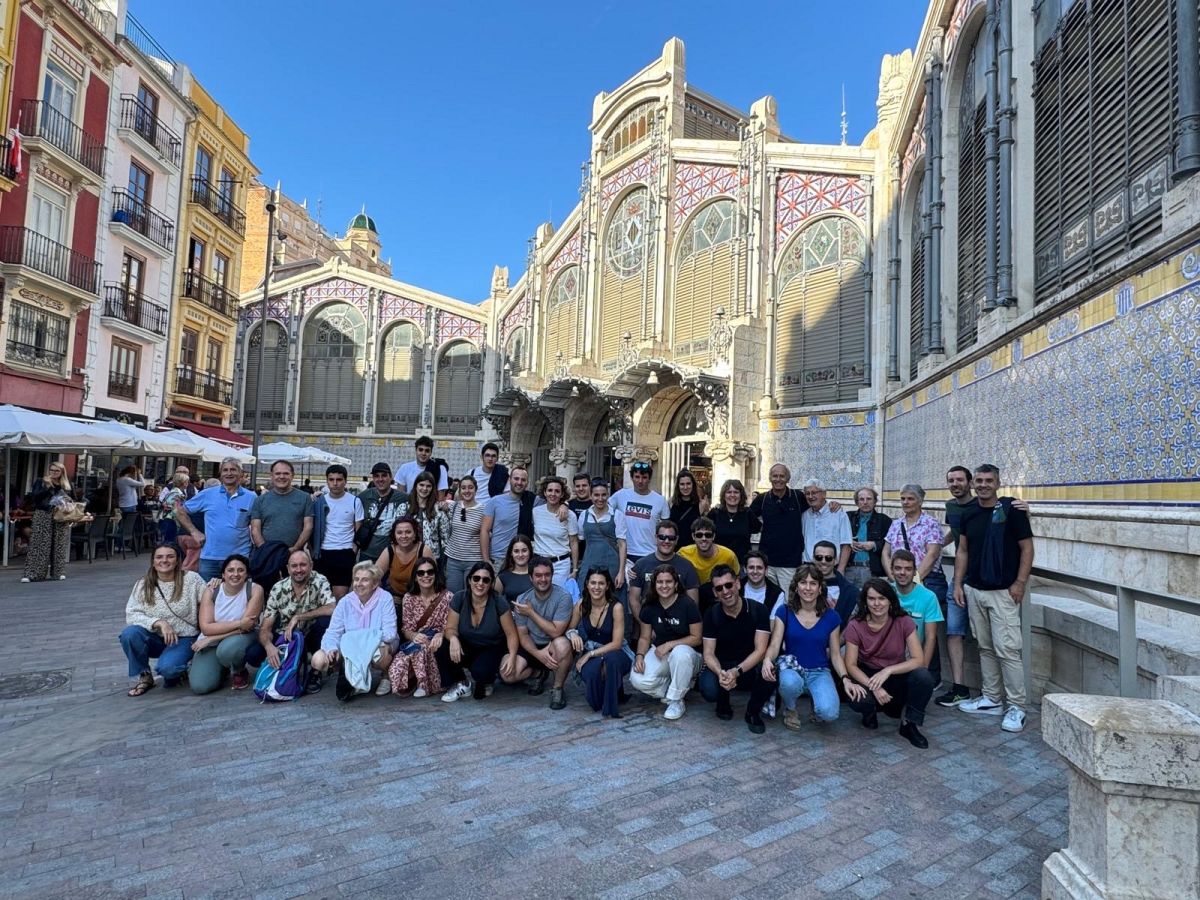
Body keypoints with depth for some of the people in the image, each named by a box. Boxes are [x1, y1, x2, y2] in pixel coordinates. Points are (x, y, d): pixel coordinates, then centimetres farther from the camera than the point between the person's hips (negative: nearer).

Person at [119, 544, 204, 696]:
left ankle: (179, 671, 8)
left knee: (167, 668, -31)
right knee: (129, 634, -27)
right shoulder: (143, 584, 0)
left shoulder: (191, 579, -7)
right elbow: (131, 615, -9)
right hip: (155, 639, 3)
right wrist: (159, 622, -22)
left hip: (183, 639, -3)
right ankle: (144, 677, -4)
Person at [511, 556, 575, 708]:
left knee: (561, 644, -38)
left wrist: (531, 613, -21)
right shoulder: (522, 600, -6)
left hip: (555, 646, -3)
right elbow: (523, 635, -5)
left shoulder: (563, 597, -18)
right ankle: (538, 672, 15)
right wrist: (538, 654, -24)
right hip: (533, 647, 3)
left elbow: (555, 632, -23)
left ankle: (558, 688, -10)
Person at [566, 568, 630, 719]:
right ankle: (597, 703, 2)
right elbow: (569, 628, 8)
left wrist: (590, 654, -20)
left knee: (611, 659, -40)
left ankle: (610, 707, -20)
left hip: (614, 654, -2)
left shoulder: (616, 607, -17)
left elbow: (617, 644, -17)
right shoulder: (581, 606, -6)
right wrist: (572, 633, -17)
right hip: (589, 655, 2)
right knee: (591, 671, -34)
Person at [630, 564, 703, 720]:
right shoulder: (649, 606, -3)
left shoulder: (687, 604, -15)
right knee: (638, 680, -23)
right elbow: (645, 637, 4)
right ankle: (681, 685, 4)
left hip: (687, 653, -3)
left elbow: (696, 638, -12)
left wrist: (670, 644, -21)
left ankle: (676, 701, -15)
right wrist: (640, 655, -16)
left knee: (680, 652, -40)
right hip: (659, 653, 3)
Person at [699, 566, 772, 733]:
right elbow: (709, 653, -9)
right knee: (709, 691, -32)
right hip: (721, 666, 1)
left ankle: (753, 712, -1)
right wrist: (720, 673, -33)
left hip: (750, 666, -1)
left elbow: (760, 650, -17)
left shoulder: (758, 610, -12)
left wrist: (737, 671, -33)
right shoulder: (711, 615, -7)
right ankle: (723, 703, 10)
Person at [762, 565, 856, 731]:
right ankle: (790, 709, -1)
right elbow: (775, 644, -10)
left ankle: (817, 700, 12)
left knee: (829, 713, -28)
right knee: (791, 683, -39)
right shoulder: (784, 611, -4)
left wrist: (846, 679, -14)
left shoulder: (831, 617, 0)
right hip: (791, 668, -1)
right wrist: (767, 659, -34)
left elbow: (835, 654, 4)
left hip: (819, 672, 1)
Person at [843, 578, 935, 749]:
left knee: (923, 676, -31)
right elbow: (851, 665, -15)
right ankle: (871, 711, 7)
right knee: (858, 701, -34)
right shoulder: (855, 626, -14)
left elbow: (919, 659, -19)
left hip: (897, 677, 1)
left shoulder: (904, 622, -13)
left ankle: (909, 725, -7)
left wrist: (888, 670, -31)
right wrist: (873, 687, -31)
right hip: (867, 676, -1)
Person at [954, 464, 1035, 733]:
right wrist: (958, 584, 6)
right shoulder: (969, 514, 9)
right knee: (985, 648, 12)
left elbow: (1027, 548, -7)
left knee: (1007, 649, -7)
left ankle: (1016, 707, 5)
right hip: (973, 590, 6)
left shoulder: (1011, 510, -7)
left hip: (1003, 592, -5)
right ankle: (992, 699, 23)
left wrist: (1020, 583, -13)